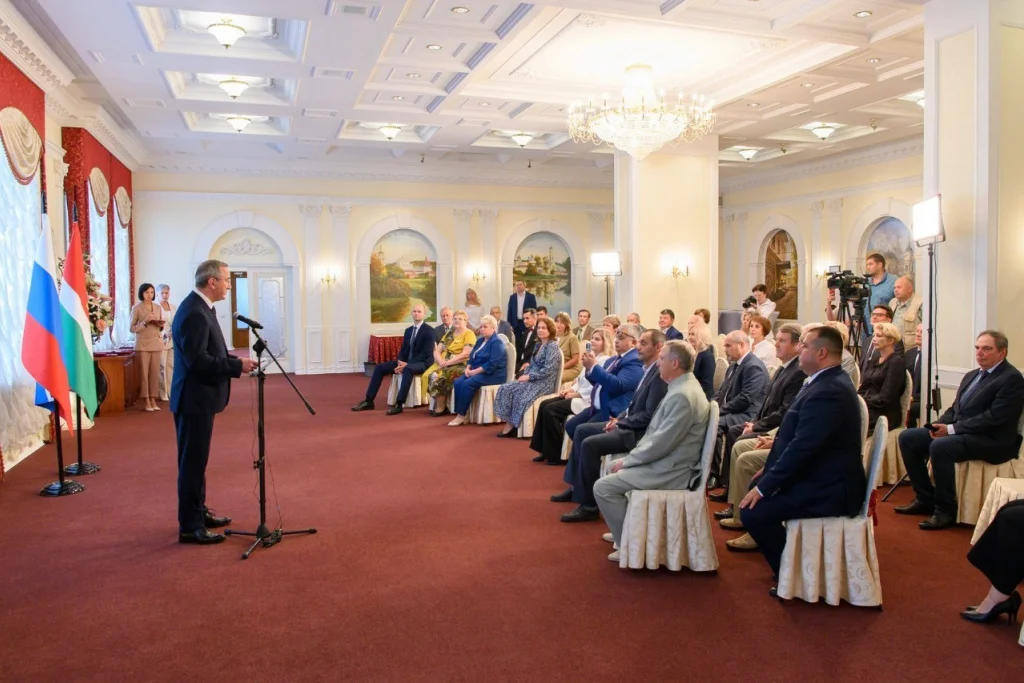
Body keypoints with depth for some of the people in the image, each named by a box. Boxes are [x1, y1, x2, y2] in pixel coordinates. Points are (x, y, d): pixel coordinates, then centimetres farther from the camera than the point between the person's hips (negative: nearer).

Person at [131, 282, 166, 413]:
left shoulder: (158, 307, 10)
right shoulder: (136, 308, -2)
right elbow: (132, 328, -4)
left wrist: (161, 325, -4)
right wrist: (145, 322, -17)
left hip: (156, 343, 4)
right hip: (143, 344, -4)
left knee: (155, 372, 4)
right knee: (144, 372, -2)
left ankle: (153, 400, 9)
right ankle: (147, 401, 3)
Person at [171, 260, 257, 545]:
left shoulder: (200, 307, 11)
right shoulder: (194, 312, -21)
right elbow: (197, 360, -26)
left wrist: (235, 360, 4)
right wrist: (238, 365, -20)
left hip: (200, 397, 11)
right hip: (194, 399, -11)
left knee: (197, 460, 19)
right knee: (192, 462, -2)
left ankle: (199, 512, 31)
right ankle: (190, 526, 6)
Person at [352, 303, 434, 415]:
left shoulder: (429, 331, -8)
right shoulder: (408, 330, 15)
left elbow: (427, 353, -17)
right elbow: (403, 349, 15)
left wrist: (407, 364, -22)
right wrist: (400, 362, -9)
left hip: (421, 363, -8)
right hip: (406, 362, 8)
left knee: (408, 369, -41)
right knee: (379, 367, -5)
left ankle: (399, 404, -40)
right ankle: (368, 401, -7)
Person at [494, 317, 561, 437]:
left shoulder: (552, 346, -11)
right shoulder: (538, 345, 15)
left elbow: (548, 369, -20)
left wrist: (529, 376, -17)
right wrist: (524, 375, -1)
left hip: (545, 383, -8)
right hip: (532, 380, 9)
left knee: (519, 394, -28)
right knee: (505, 389, -11)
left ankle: (511, 426, -13)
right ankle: (509, 425, -16)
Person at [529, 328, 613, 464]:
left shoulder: (605, 361, -12)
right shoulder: (591, 358, 18)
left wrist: (575, 394, -16)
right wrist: (570, 390, 3)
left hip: (587, 399, -10)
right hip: (578, 395, 10)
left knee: (550, 410, -20)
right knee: (545, 405, -6)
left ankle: (557, 454, -10)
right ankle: (544, 450, -3)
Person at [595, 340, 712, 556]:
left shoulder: (682, 395, -25)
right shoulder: (681, 387, 9)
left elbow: (660, 444, -25)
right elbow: (656, 434, 16)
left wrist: (628, 460, -12)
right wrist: (631, 457, 8)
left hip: (670, 471, -11)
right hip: (665, 461, 11)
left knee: (602, 487, -13)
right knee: (613, 468, 22)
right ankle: (624, 530, 31)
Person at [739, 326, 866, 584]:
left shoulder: (827, 391, -25)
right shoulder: (827, 381, 8)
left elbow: (802, 447, -26)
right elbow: (797, 437, 14)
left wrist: (764, 487, -19)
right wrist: (770, 470, 8)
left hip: (828, 489, -11)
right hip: (821, 475, 11)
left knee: (753, 511, -17)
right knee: (756, 485, 17)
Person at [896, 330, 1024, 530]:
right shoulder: (971, 375, 19)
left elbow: (994, 418, -19)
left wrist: (952, 429, -20)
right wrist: (940, 424, -3)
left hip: (992, 441, -9)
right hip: (957, 432, 9)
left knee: (940, 446, -34)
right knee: (907, 437, -4)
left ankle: (946, 511, -20)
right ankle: (925, 498, 5)